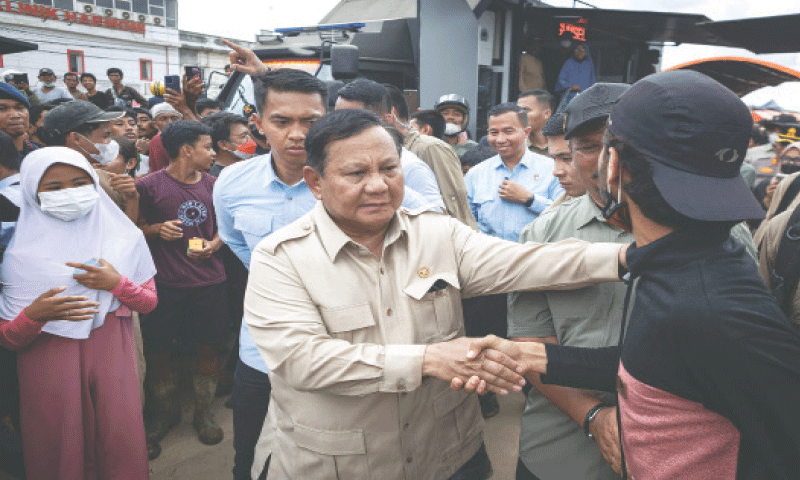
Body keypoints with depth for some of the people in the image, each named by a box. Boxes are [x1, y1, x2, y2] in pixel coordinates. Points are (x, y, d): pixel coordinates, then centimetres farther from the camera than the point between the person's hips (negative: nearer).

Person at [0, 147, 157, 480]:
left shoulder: (123, 237, 1)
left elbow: (149, 302, 5)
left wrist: (117, 284, -14)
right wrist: (34, 314, -25)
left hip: (112, 356, 2)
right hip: (47, 363, -1)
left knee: (123, 452, 7)